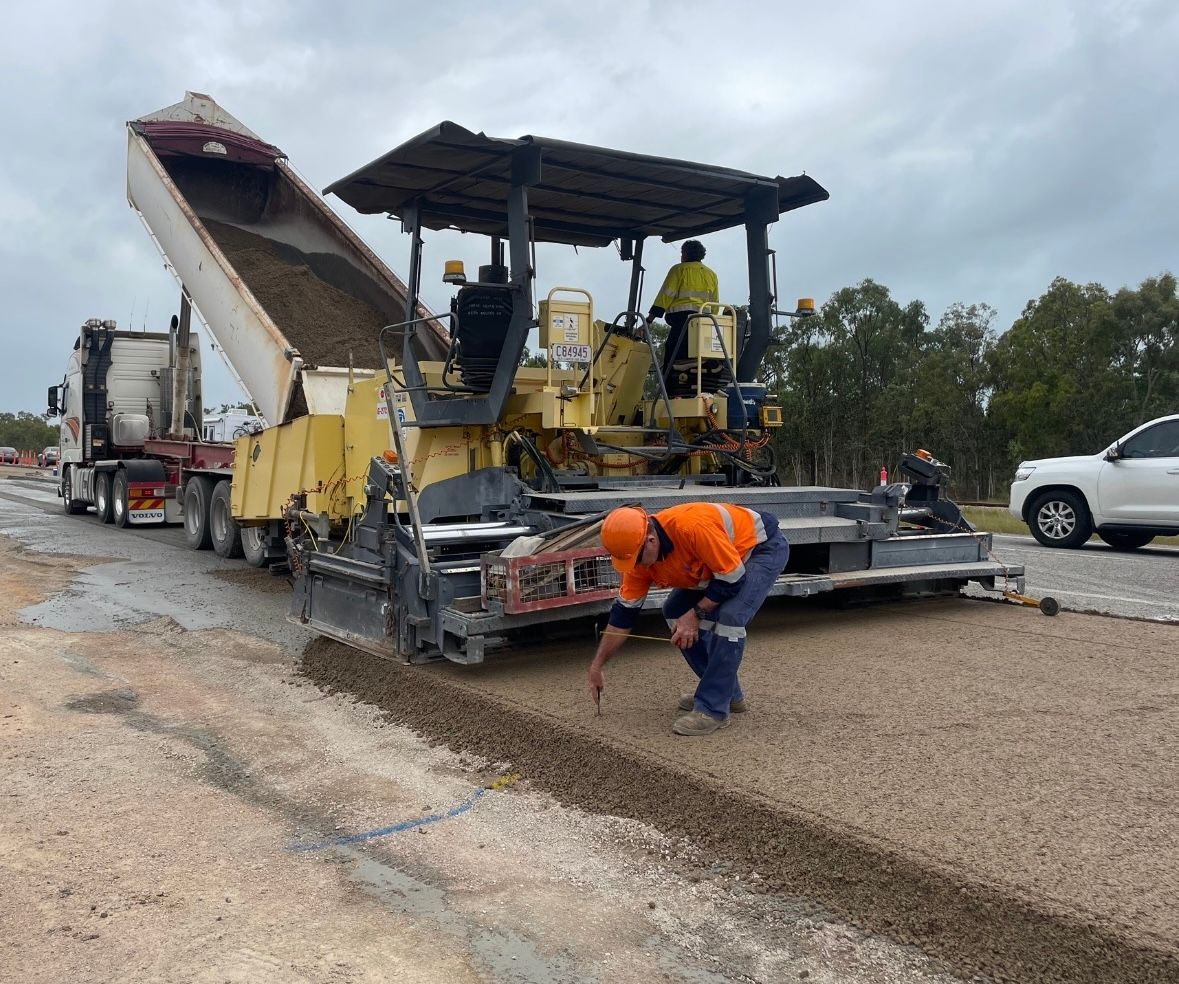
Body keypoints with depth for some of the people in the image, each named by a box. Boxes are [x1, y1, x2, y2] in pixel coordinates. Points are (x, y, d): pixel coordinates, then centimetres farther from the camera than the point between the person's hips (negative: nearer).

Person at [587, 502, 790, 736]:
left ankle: (713, 709, -14)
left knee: (729, 617, -27)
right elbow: (623, 613, -5)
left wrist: (696, 614, -24)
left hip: (764, 547, -8)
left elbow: (733, 577, -28)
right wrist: (597, 666, -2)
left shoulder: (692, 527, -39)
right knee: (675, 612, 3)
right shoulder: (640, 554, -14)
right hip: (723, 558, 8)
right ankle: (727, 692, 15)